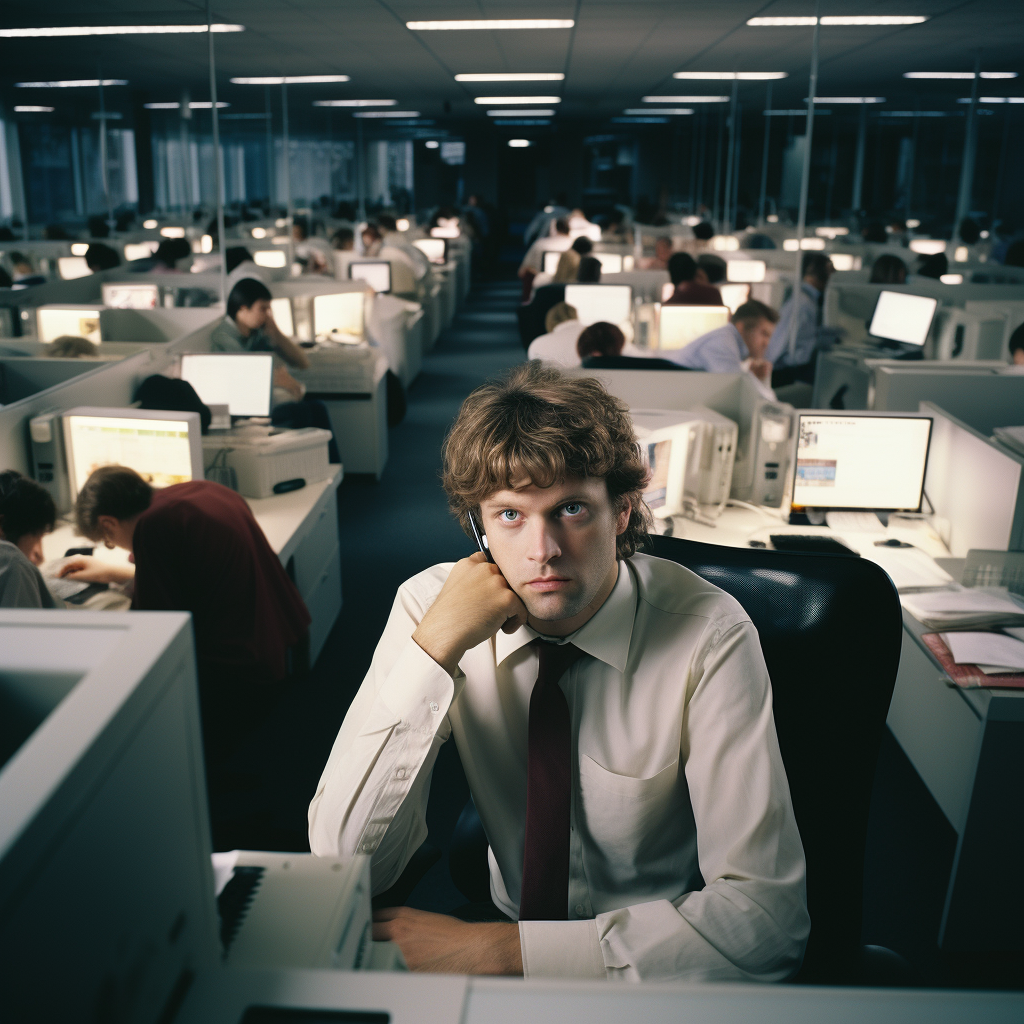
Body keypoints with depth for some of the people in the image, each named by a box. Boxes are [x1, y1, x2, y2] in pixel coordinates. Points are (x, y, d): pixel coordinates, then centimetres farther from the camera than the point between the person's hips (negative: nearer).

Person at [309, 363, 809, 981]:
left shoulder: (708, 636, -20)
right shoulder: (429, 604, -12)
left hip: (656, 955, -2)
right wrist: (435, 648, -26)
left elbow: (768, 918, -24)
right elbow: (346, 862, -16)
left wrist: (504, 948, -28)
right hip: (504, 922, 2)